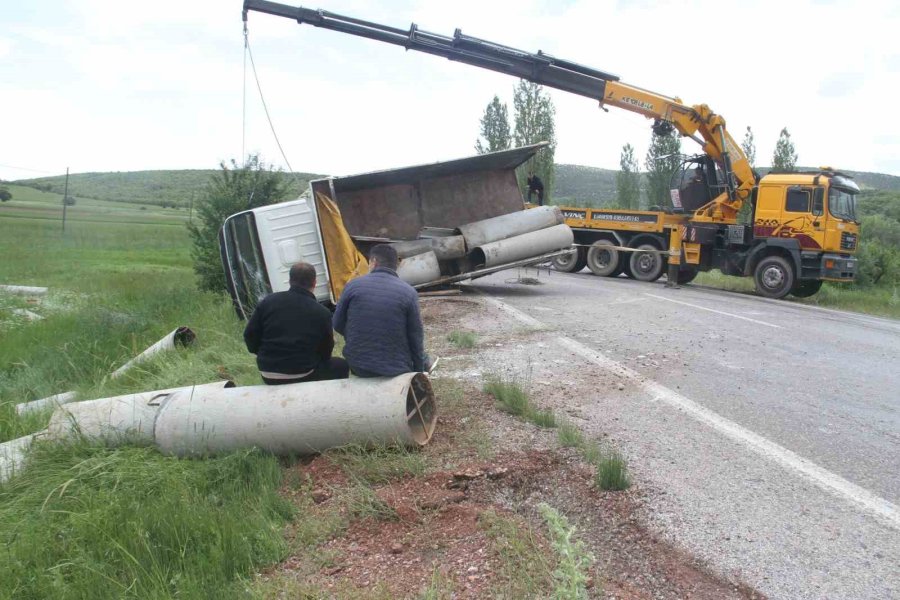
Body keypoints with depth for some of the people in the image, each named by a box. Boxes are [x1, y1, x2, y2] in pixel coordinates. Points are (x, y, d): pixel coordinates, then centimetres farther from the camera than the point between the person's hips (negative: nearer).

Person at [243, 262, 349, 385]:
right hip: (302, 376, -4)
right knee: (342, 366, 21)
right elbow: (325, 353, -1)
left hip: (268, 376, 5)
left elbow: (249, 334, 3)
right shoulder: (322, 312, -9)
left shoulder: (268, 301, -1)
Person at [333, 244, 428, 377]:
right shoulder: (408, 292, -9)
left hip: (358, 367, 2)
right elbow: (416, 336, -5)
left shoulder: (353, 285, -5)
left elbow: (338, 325, 5)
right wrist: (419, 370, 9)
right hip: (396, 369, -2)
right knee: (423, 360, 29)